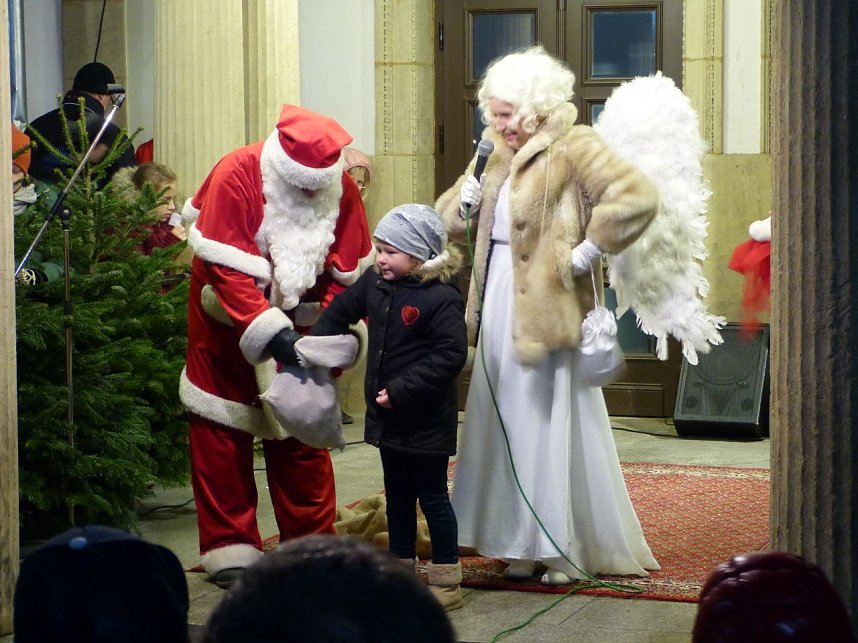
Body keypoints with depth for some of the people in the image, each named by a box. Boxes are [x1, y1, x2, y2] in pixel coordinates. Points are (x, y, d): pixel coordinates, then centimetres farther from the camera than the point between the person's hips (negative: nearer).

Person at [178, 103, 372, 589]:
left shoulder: (342, 190, -11)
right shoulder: (235, 177, -24)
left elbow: (350, 275, -7)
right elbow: (228, 271, -28)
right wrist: (269, 332, -36)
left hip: (297, 326, 3)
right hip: (228, 326, -3)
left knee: (301, 439, 8)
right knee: (223, 437, 2)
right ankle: (231, 549, 10)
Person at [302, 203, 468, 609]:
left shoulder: (441, 298, -20)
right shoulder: (374, 284, 2)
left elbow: (451, 355, -24)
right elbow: (338, 313, 16)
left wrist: (401, 390, -25)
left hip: (427, 420, -7)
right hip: (388, 415, 7)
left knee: (432, 496, 1)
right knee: (397, 496, 17)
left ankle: (446, 581, 11)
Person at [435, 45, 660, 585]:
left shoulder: (574, 149, -10)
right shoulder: (496, 155, 14)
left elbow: (638, 197, -22)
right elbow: (450, 222, 22)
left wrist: (586, 252, -17)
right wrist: (465, 202, 0)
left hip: (548, 312, -8)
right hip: (499, 312, 8)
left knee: (555, 429, -3)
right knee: (508, 427, 10)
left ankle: (570, 549, 7)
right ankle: (526, 543, 19)